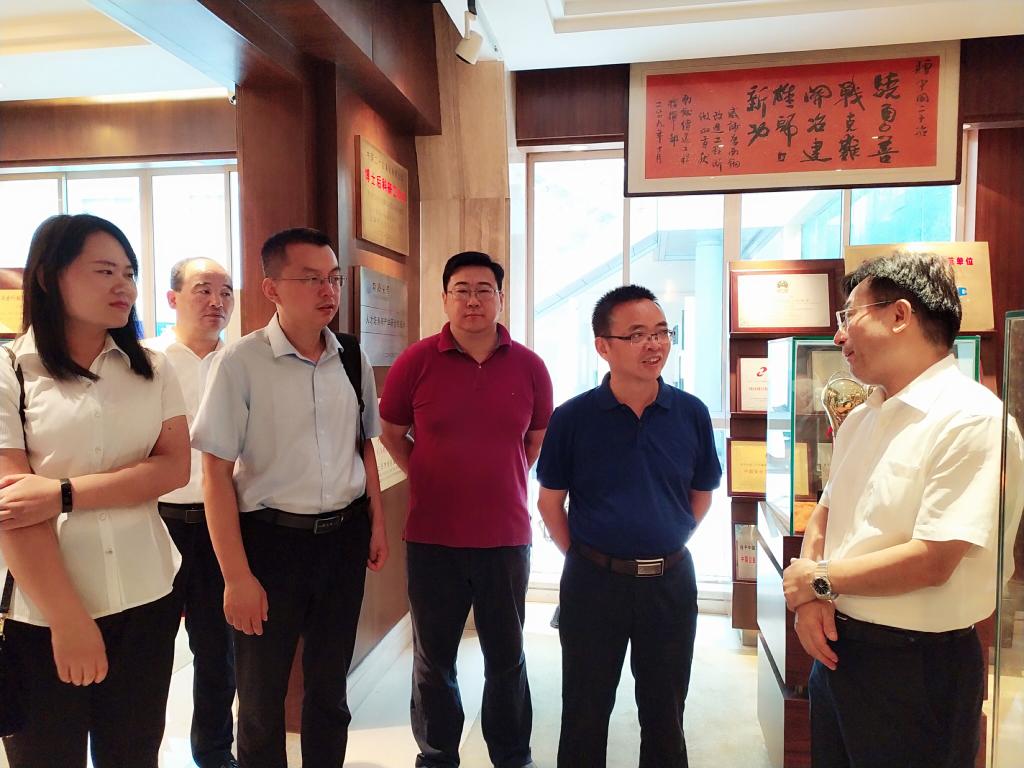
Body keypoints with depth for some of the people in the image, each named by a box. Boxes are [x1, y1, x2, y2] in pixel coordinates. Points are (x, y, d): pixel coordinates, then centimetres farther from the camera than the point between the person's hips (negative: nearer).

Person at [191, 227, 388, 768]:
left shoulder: (353, 359, 1)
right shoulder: (240, 362, -13)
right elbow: (216, 471, -12)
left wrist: (377, 523, 9)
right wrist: (237, 576, -13)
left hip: (344, 537, 4)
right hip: (271, 540, -4)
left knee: (329, 686, 20)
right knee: (262, 699, 14)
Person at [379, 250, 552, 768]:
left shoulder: (529, 367, -2)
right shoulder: (416, 362, -6)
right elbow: (391, 432, 7)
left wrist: (504, 480, 6)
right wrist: (427, 478, 2)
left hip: (506, 536, 1)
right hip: (431, 537, 0)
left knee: (506, 657, 17)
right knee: (433, 658, 16)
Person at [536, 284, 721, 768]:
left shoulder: (691, 414, -5)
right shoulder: (573, 418, -10)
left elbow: (701, 497, 7)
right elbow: (550, 501, 0)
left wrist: (663, 552, 4)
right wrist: (583, 559, -1)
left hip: (670, 581, 2)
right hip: (594, 581, -1)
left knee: (664, 716, 19)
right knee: (585, 714, 15)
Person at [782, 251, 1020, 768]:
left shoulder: (971, 417, -18)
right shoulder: (860, 419, 8)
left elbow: (932, 561, -25)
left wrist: (818, 580, -13)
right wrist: (809, 598, -5)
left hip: (916, 663, -7)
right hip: (835, 646, 7)